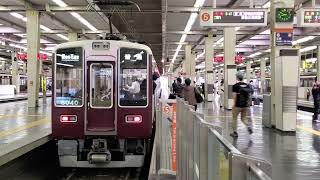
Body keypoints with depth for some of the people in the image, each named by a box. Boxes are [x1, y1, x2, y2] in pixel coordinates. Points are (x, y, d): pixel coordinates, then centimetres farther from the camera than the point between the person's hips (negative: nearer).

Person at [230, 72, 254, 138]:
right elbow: (249, 95, 6)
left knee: (234, 118, 12)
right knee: (243, 118, 18)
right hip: (245, 105, 5)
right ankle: (249, 126, -9)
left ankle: (235, 133, 17)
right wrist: (248, 102, 15)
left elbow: (235, 96, -15)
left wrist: (234, 104, -10)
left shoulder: (235, 86, -10)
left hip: (238, 105, -4)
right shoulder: (247, 85, 4)